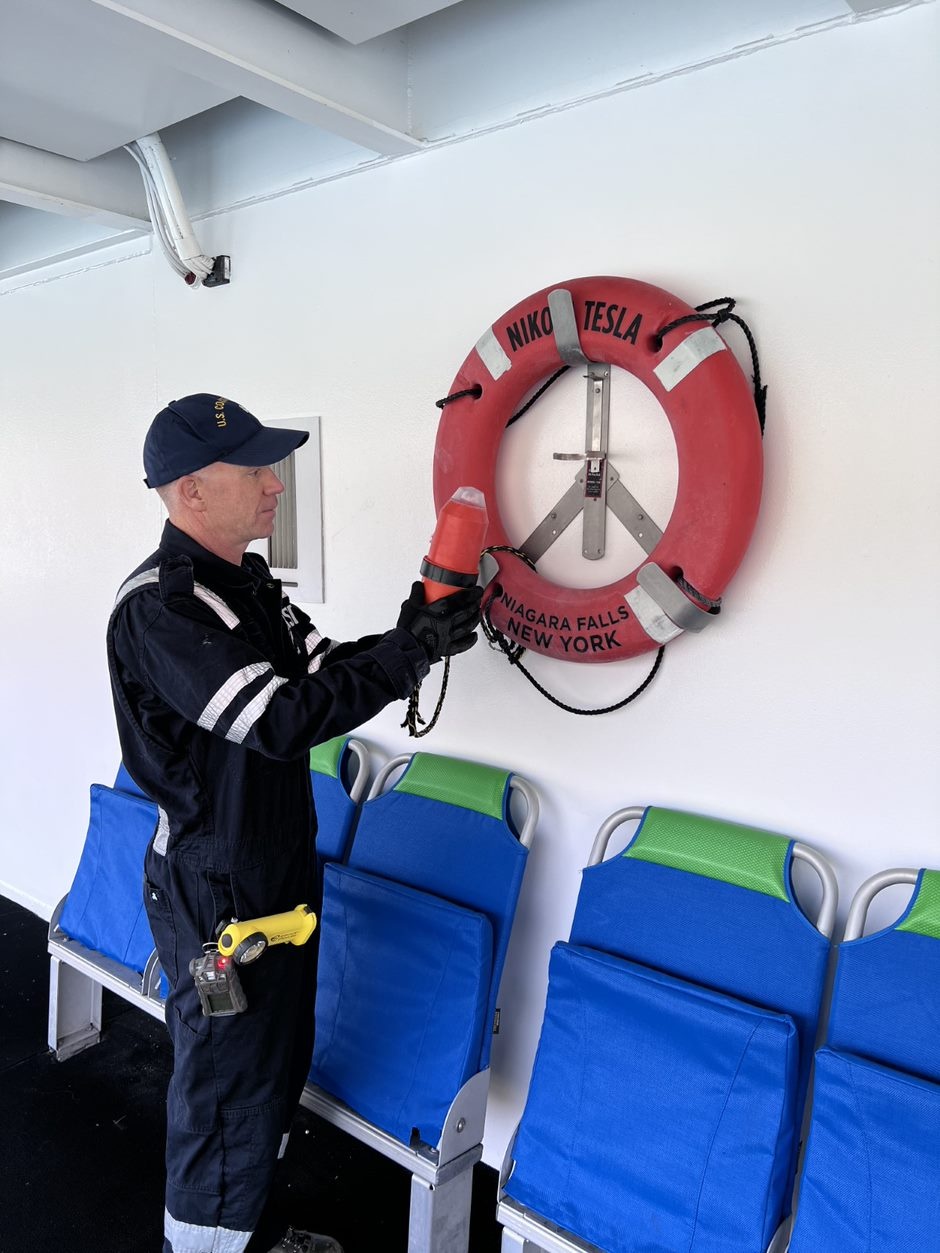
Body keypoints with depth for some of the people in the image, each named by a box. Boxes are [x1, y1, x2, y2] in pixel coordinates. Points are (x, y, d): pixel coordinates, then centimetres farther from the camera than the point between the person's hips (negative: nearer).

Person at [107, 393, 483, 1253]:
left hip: (280, 875, 9)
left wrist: (411, 635, -11)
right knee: (227, 1090, 9)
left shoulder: (249, 584, 7)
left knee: (276, 1065, 24)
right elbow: (283, 718, -30)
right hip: (217, 897, -9)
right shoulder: (159, 607, -24)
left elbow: (323, 669, 6)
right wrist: (414, 653, -26)